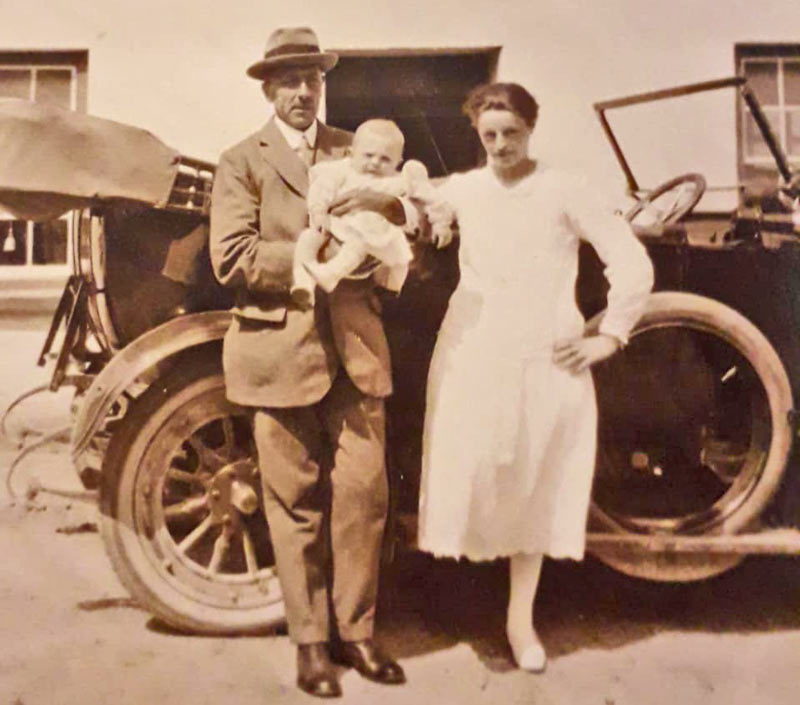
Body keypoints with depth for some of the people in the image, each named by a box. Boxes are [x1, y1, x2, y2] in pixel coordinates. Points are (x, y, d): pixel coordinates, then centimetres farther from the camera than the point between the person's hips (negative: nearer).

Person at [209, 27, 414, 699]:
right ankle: (310, 641, 20)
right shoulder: (242, 162, 5)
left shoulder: (355, 149, 15)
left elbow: (423, 213, 9)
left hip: (355, 346, 3)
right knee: (296, 502, 5)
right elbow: (231, 257, -8)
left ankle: (355, 631, 21)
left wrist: (388, 200, -12)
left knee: (363, 491, 3)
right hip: (280, 349, -2)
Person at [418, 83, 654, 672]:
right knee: (470, 472, -2)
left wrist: (609, 337, -4)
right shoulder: (463, 190, 7)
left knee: (536, 486, 8)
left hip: (548, 359, -1)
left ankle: (521, 614, 22)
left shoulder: (564, 191, -1)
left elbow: (633, 264, -1)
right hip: (474, 353, 1)